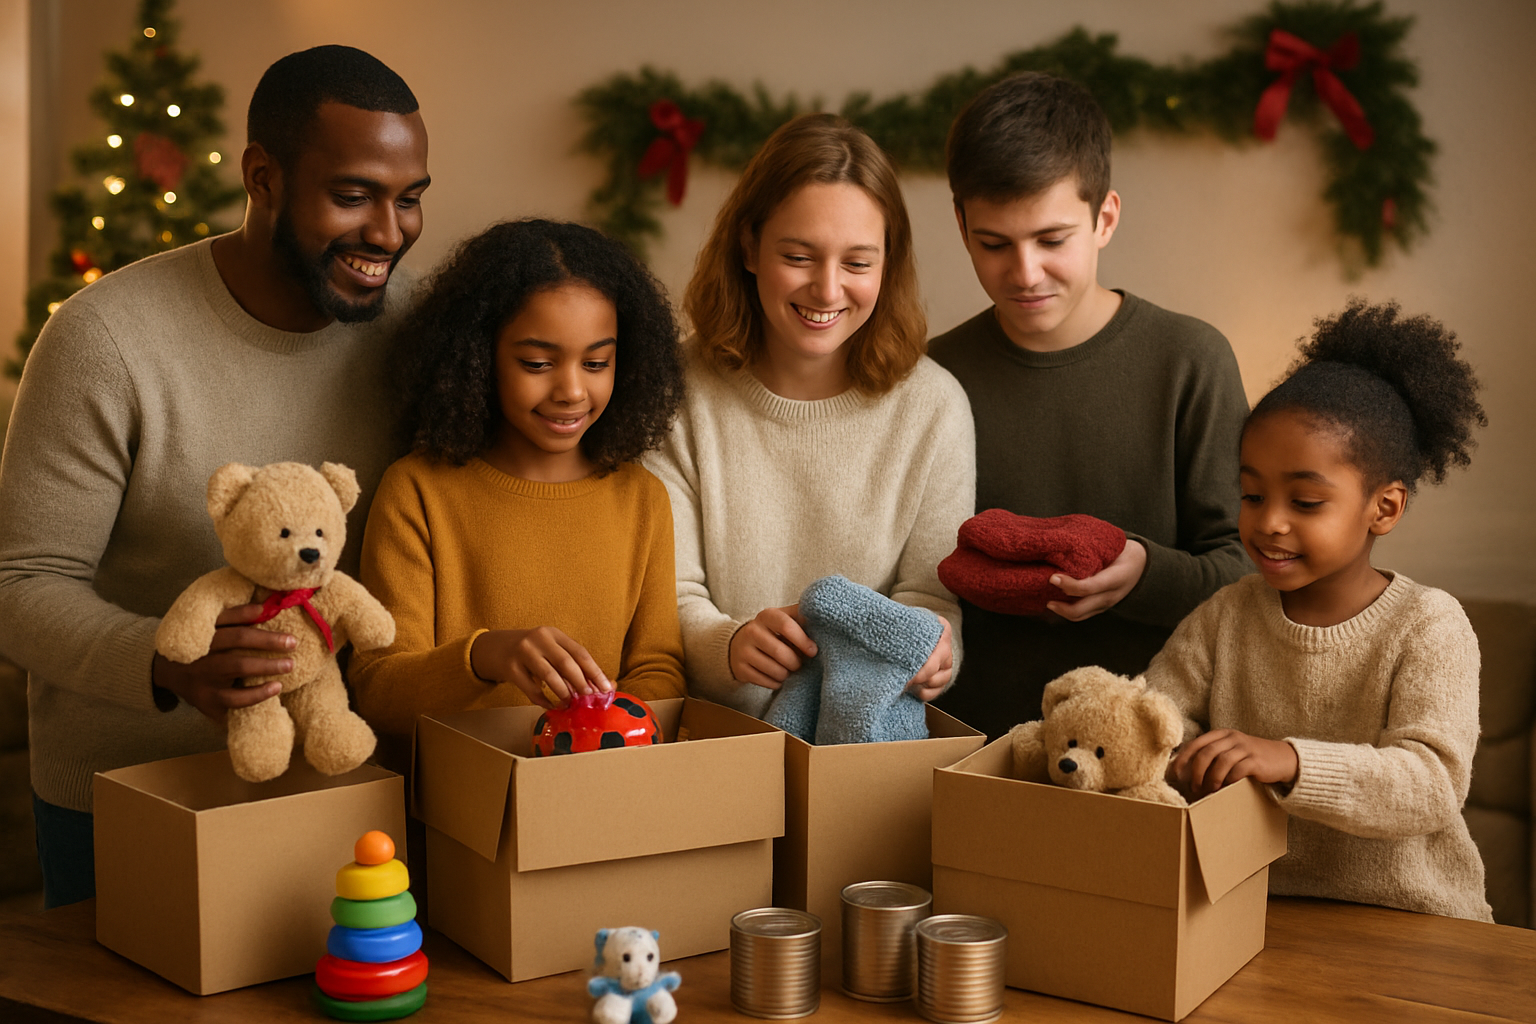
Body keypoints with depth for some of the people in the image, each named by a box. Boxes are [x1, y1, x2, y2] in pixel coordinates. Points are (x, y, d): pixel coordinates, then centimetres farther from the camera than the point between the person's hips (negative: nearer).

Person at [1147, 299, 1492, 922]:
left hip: (1411, 925, -3)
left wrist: (1291, 762, -36)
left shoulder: (1428, 627, -7)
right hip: (1253, 911, 3)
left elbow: (1433, 783, -20)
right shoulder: (1228, 615, 7)